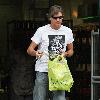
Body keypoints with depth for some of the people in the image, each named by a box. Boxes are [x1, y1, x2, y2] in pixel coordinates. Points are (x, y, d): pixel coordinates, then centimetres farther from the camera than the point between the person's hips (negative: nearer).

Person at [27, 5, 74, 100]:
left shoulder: (67, 31, 9)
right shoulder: (41, 30, -1)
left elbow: (71, 50, 20)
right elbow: (29, 49, 0)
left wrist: (65, 54, -3)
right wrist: (35, 53, -23)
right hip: (43, 71, -2)